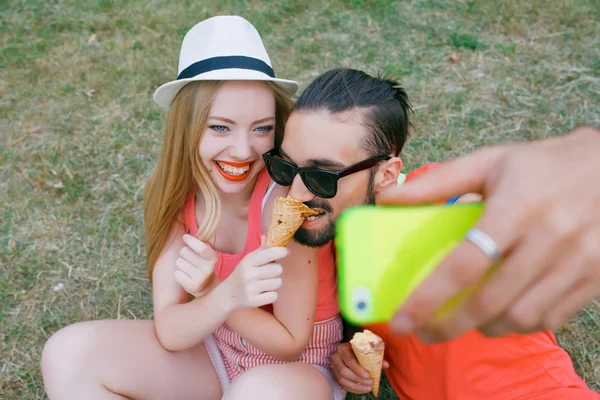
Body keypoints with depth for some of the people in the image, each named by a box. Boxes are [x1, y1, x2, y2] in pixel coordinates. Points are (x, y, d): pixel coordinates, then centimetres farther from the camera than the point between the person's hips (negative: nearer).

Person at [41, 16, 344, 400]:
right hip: (213, 348, 5)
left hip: (297, 366, -4)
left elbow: (291, 342, -18)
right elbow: (170, 333, -16)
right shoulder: (175, 189, -14)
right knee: (70, 353, -14)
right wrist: (229, 294, -36)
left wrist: (208, 292, -30)